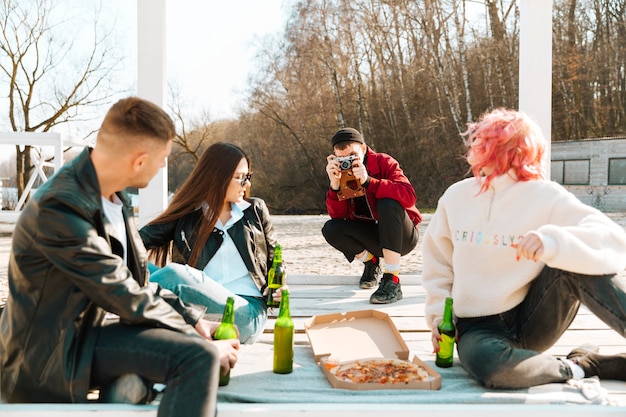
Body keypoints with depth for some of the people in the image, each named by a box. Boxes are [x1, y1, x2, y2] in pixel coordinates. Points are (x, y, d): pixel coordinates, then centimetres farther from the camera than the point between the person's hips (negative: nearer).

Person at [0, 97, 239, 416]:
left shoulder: (112, 196, 3)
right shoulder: (59, 207, -24)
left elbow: (136, 280, 11)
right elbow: (128, 299, -21)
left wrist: (192, 319, 1)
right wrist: (202, 342, -13)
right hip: (52, 355, -9)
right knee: (200, 355, -22)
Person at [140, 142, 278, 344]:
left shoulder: (256, 210, 15)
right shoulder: (186, 216, 10)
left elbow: (274, 259, 19)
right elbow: (143, 238, -1)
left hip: (247, 313, -1)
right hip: (198, 311, 1)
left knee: (174, 273, -29)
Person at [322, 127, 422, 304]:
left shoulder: (384, 162, -15)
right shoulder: (340, 173, -4)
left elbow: (409, 195, -32)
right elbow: (337, 215, -13)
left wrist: (368, 181, -39)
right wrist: (335, 185, -29)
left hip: (402, 236, -4)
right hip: (372, 237, 4)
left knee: (388, 204, -34)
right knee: (330, 229, -19)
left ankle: (392, 282, -31)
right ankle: (370, 262, 7)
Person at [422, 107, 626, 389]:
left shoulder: (545, 196, -7)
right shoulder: (456, 196, 3)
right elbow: (438, 264, 13)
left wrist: (554, 241, -39)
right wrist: (439, 315, 2)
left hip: (532, 320, -1)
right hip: (478, 328, 1)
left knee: (572, 261, -28)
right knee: (486, 362, -36)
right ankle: (579, 366, -12)